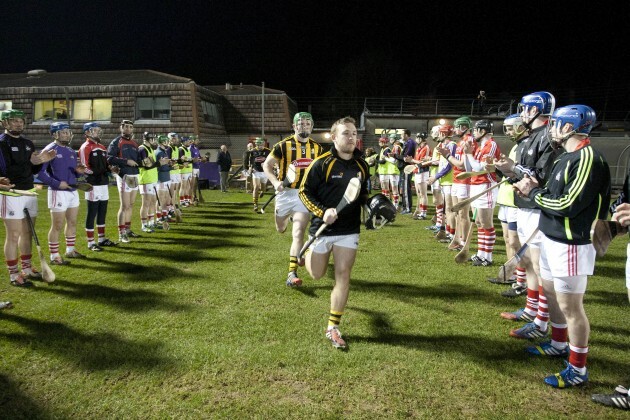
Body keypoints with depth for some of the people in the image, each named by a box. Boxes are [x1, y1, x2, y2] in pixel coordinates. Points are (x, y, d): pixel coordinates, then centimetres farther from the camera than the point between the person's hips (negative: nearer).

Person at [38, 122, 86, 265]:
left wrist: (79, 171, -5)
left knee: (72, 222, 16)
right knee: (57, 226, -2)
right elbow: (40, 172, -16)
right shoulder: (49, 150, -10)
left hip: (73, 191, 8)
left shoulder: (71, 151, 13)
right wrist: (57, 183, -23)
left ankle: (70, 250, 29)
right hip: (58, 192, -8)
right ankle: (54, 255, 8)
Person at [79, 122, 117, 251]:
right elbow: (85, 168, -14)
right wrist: (97, 172, -22)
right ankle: (91, 242, 7)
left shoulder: (102, 147, 18)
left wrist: (110, 168, 4)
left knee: (102, 212, 14)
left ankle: (102, 239, 26)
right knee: (92, 213, -1)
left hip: (104, 183, 8)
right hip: (93, 184, -8)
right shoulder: (85, 147, -8)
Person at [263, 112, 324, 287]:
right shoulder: (283, 145, -6)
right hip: (286, 192, 0)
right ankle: (287, 218, 58)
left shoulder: (317, 148, 4)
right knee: (280, 229, 19)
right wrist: (275, 182, -21)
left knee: (298, 232, -12)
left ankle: (292, 273, -10)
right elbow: (267, 165, -4)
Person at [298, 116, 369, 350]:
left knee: (343, 276, 0)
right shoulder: (322, 163, -13)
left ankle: (333, 328, 12)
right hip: (323, 228, -3)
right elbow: (304, 192, -8)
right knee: (317, 274, 11)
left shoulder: (361, 165, 4)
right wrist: (322, 212, -21)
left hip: (349, 231, 3)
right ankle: (310, 253, 48)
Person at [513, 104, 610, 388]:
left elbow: (568, 205, -24)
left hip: (570, 245, -10)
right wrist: (535, 190, -3)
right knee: (551, 293, 22)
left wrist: (534, 193, -12)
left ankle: (578, 370, 13)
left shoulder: (588, 159, -20)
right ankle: (560, 344, 42)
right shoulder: (567, 157, 11)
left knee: (570, 306, -2)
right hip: (551, 239, 10)